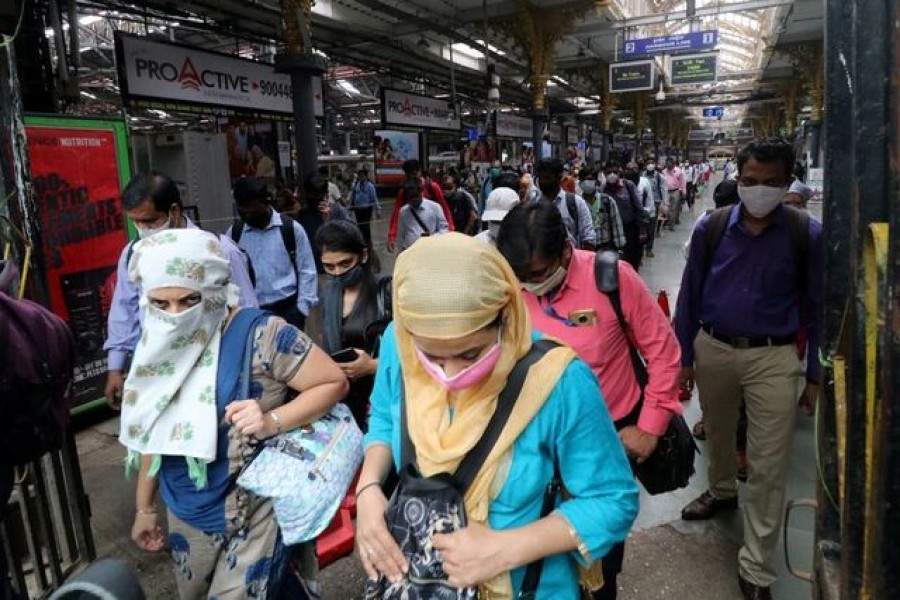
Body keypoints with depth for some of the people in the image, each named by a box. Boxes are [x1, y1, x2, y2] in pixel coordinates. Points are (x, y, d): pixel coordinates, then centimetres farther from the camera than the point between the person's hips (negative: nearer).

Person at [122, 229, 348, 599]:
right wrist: (144, 507, 17)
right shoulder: (157, 346, 0)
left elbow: (335, 382, -15)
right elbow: (155, 435, 10)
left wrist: (273, 421, -27)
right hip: (186, 516, 6)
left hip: (256, 514, -6)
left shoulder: (258, 334, -19)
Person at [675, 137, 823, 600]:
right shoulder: (711, 228, -5)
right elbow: (690, 294, 2)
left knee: (768, 466, 2)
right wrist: (684, 356, 2)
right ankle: (721, 490, 55)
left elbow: (817, 305, -1)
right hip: (713, 349, 2)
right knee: (717, 433, 24)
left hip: (773, 358, -2)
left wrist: (816, 374, 0)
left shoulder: (807, 234, -8)